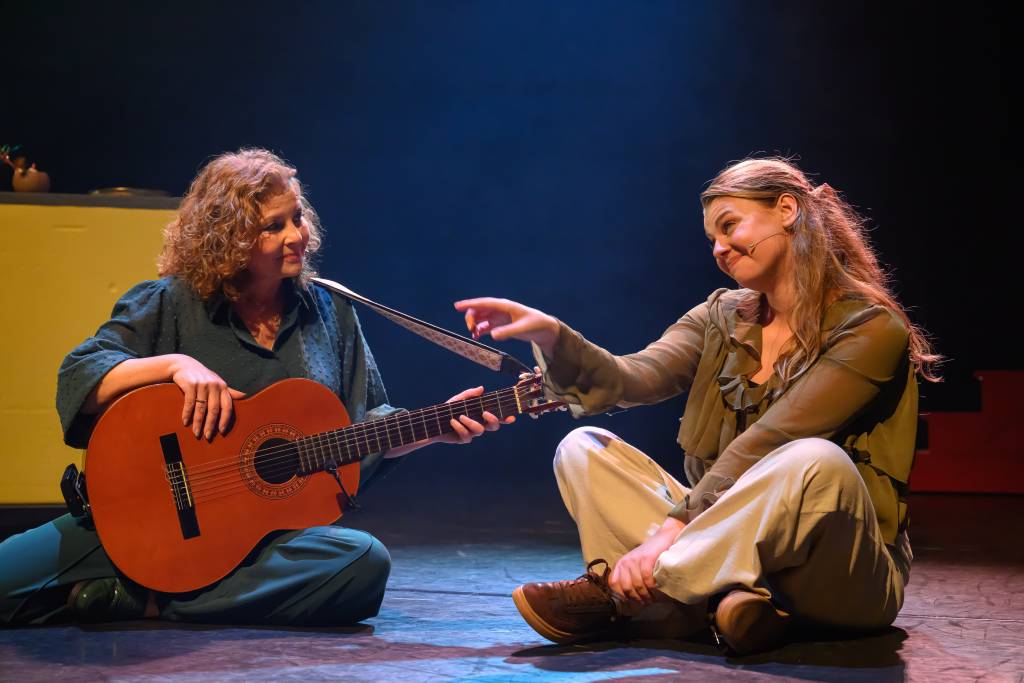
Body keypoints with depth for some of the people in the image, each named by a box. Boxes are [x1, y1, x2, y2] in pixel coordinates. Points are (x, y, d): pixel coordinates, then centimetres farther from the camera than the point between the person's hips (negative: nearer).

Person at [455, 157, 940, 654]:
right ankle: (727, 594, -29)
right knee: (583, 449, -5)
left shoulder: (872, 330, -10)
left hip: (845, 581, -5)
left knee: (817, 462, -37)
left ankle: (614, 598, -28)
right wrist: (550, 335, -24)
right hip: (727, 542, 5)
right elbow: (632, 379, -7)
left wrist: (673, 528, -27)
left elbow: (763, 444, -21)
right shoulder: (722, 318, 10)